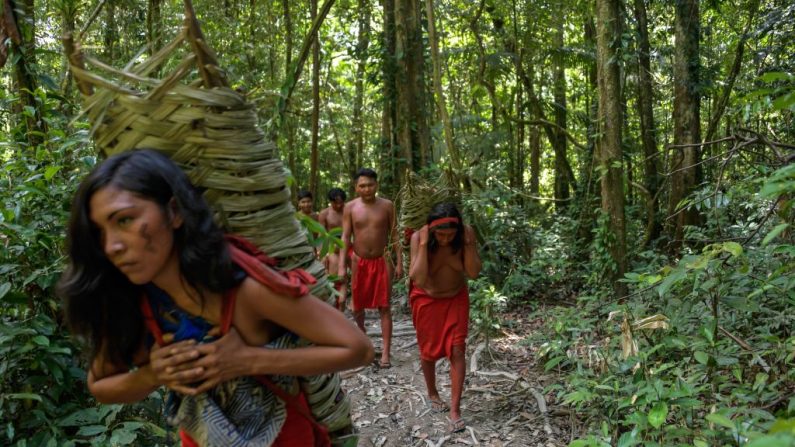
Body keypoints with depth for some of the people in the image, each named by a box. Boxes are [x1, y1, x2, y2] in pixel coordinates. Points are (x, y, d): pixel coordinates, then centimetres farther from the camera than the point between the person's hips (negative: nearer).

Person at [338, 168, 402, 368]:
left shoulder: (386, 205, -3)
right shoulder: (350, 207, -4)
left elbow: (394, 234, 0)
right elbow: (345, 237, -3)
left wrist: (399, 262, -3)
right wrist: (342, 265, -9)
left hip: (382, 260, -1)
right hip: (359, 261, 1)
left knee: (384, 307, -3)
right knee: (358, 305, 14)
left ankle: (385, 353, -1)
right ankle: (361, 332, 43)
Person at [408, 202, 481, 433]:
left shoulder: (467, 233, -20)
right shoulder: (418, 237, -26)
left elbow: (473, 272, -21)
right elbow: (418, 279, -32)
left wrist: (467, 242, -31)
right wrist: (424, 244, -38)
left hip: (456, 298, 1)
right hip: (426, 300, -1)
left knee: (457, 351, -4)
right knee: (428, 350, 12)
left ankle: (455, 409, 5)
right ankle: (432, 394, 37)